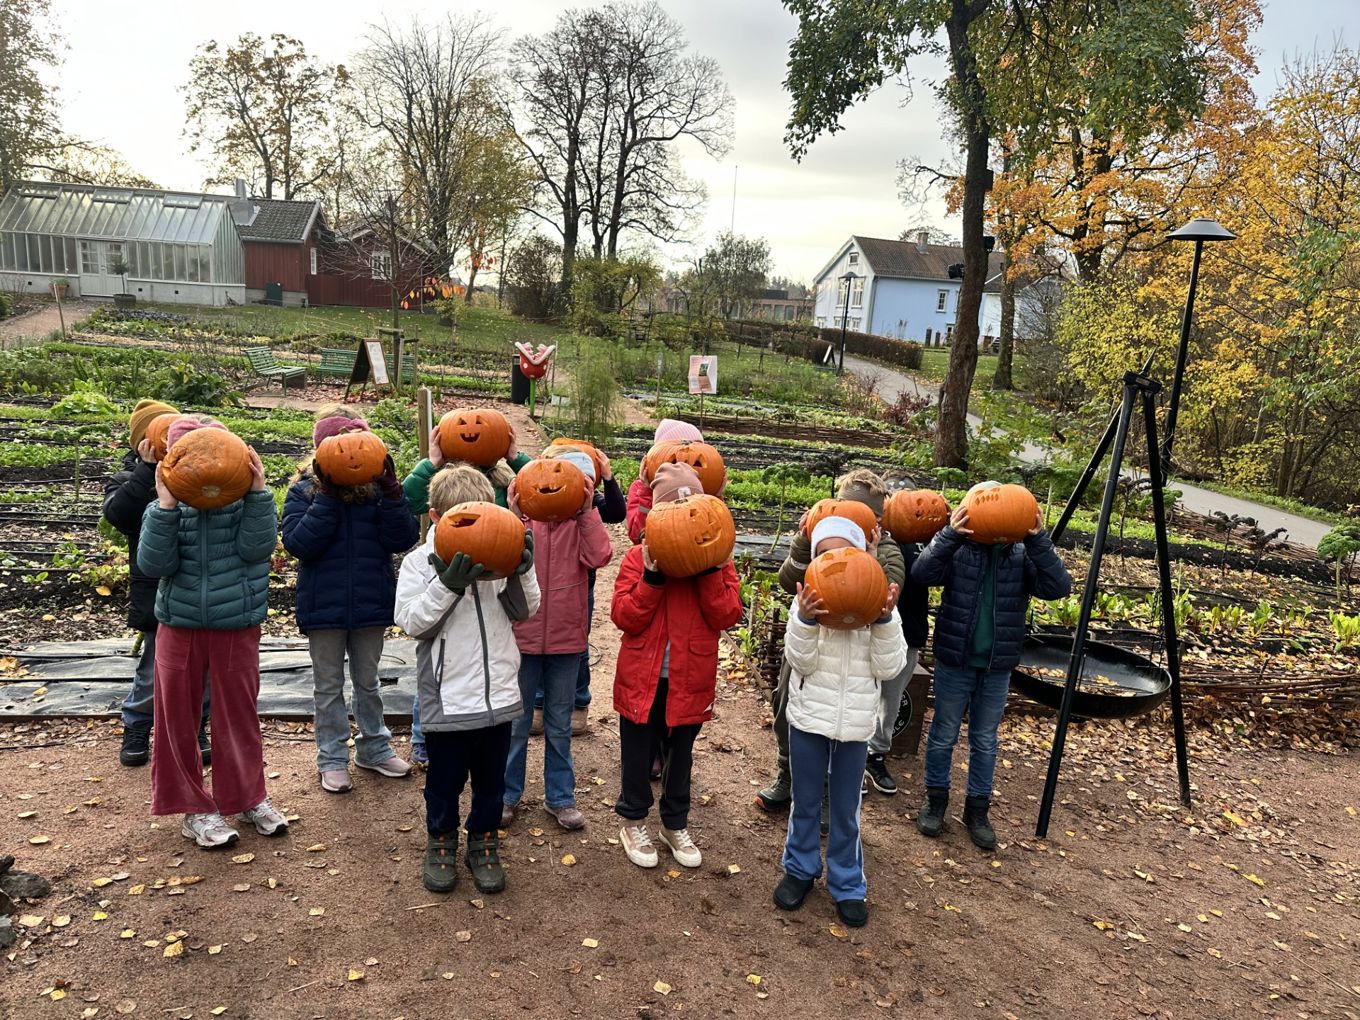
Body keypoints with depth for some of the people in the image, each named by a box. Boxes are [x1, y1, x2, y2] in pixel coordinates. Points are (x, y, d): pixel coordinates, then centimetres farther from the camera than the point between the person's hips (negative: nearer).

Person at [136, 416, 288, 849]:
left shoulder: (244, 500, -3)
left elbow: (256, 547, -18)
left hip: (237, 626, -1)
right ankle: (193, 808, 24)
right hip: (180, 625, 1)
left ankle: (249, 796, 29)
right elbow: (154, 564, -13)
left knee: (238, 714, 10)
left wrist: (257, 492, -22)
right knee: (177, 716, 8)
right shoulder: (167, 508, -1)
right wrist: (166, 506, -21)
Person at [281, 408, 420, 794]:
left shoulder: (377, 487, -2)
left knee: (368, 681, 18)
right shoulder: (304, 490, -4)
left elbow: (403, 539, -12)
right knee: (329, 686, 13)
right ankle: (332, 758, 26)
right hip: (324, 605, -1)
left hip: (370, 603, 1)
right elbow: (298, 543, -18)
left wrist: (390, 491, -23)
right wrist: (328, 495, -23)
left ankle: (374, 748, 33)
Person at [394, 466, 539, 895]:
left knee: (491, 778, 16)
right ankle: (441, 843, 36)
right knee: (444, 778, 15)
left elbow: (525, 611, 3)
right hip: (447, 696, -2)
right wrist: (447, 586, -26)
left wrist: (521, 573, -14)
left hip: (498, 694, 3)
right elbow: (412, 622, -14)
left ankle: (484, 843, 35)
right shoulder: (420, 562, -6)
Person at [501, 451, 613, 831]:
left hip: (566, 638, 1)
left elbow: (599, 557, -18)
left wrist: (587, 511, -20)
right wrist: (515, 518, -25)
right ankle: (507, 795, 28)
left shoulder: (582, 521, -1)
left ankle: (560, 796, 29)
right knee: (514, 723, 12)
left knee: (559, 725, 15)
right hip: (522, 636, -1)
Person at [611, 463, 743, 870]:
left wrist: (709, 570, -20)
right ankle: (634, 821, 35)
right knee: (637, 752, 13)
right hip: (642, 677, -1)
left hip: (690, 680, 2)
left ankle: (676, 824, 37)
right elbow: (623, 617, -14)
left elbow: (727, 616, -12)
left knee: (681, 752, 18)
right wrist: (652, 576, -23)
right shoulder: (638, 557, -5)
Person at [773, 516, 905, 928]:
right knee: (805, 802, 15)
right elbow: (801, 663, -13)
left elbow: (889, 668, -9)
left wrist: (885, 621, -23)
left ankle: (847, 885, 31)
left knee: (846, 809, 13)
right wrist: (805, 621, -30)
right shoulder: (808, 601, -10)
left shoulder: (880, 604, -7)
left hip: (855, 723, 0)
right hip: (809, 717, 0)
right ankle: (800, 870, 36)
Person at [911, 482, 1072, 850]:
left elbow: (1057, 587, -15)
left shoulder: (1022, 554, -4)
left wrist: (1038, 541, -27)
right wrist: (949, 535, -35)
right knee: (943, 735, 12)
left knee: (985, 741, 15)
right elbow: (921, 573, -23)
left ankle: (977, 809, 31)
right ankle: (936, 801, 30)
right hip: (954, 661, -2)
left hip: (997, 668, 2)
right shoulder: (958, 549, -9)